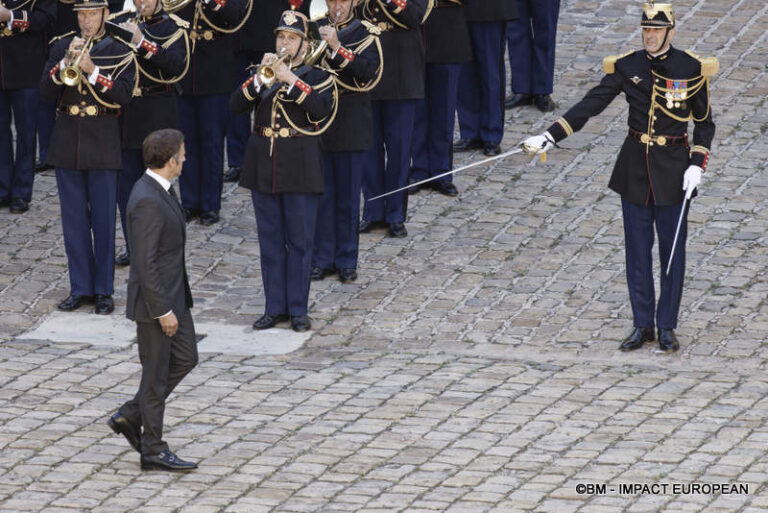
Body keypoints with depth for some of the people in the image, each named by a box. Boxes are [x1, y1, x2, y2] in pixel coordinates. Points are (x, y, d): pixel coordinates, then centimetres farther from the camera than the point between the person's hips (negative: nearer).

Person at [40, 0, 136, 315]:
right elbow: (46, 91, -2)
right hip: (67, 143, 3)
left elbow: (123, 95, -11)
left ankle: (103, 290, 6)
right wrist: (66, 63, -17)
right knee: (74, 219, 6)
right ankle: (80, 288, 13)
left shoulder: (119, 52, 0)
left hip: (102, 144, -3)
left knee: (104, 219, 0)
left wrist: (93, 71, -22)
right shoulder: (61, 47, 7)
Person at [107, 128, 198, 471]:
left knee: (185, 359, 16)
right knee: (156, 373, 1)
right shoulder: (147, 202, -25)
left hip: (173, 295, 10)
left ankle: (130, 417, 24)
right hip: (154, 301, -10)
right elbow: (145, 263, -24)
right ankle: (153, 450, 12)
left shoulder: (158, 190, 6)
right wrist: (163, 311, -22)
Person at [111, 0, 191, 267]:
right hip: (126, 113, 4)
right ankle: (133, 246, 16)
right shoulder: (123, 22, 11)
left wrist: (142, 43, -25)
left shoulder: (173, 27, -3)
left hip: (157, 115, -4)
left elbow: (177, 65, -19)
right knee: (126, 181, 6)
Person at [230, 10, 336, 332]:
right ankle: (275, 308, 13)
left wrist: (292, 80, -23)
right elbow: (235, 106, -3)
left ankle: (298, 309, 5)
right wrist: (260, 79, -17)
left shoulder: (317, 78, 1)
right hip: (263, 166, 3)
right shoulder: (263, 75, 10)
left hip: (300, 168, -3)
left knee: (300, 242, 0)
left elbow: (320, 111, -18)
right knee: (270, 241, 7)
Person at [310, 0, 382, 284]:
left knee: (348, 195, 3)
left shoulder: (365, 33, -1)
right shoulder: (314, 29, 8)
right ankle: (322, 258, 12)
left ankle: (346, 260, 12)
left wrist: (336, 47, -25)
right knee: (321, 193, 5)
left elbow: (368, 71, -17)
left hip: (350, 122, -2)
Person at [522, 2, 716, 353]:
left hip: (673, 169, -2)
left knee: (672, 250, 4)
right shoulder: (627, 67, -2)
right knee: (637, 249, 7)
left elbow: (704, 123, 2)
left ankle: (667, 327, 15)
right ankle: (643, 326, 16)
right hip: (635, 167, 2)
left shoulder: (692, 70, -7)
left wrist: (697, 164, -11)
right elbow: (591, 105, -4)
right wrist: (549, 137, -12)